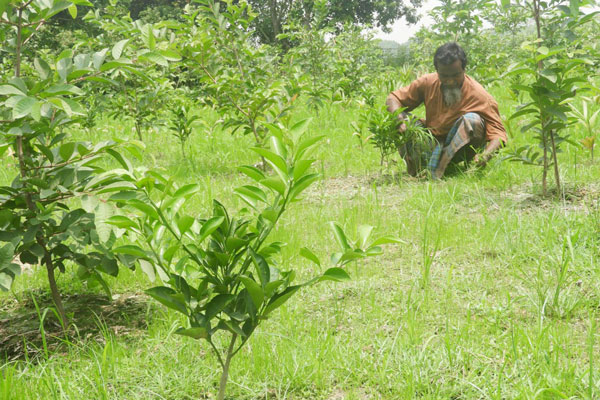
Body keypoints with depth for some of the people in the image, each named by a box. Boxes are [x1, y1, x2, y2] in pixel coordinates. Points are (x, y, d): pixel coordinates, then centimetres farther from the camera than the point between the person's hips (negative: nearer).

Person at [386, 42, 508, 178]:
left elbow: (498, 133, -19)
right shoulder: (428, 83, -9)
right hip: (431, 145, 3)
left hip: (460, 150, -3)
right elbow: (393, 99, 0)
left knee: (472, 120, -30)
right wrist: (398, 118, -24)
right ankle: (417, 168, -31)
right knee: (404, 119, -16)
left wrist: (486, 154, -41)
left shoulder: (479, 95, -19)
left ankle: (436, 171, -31)